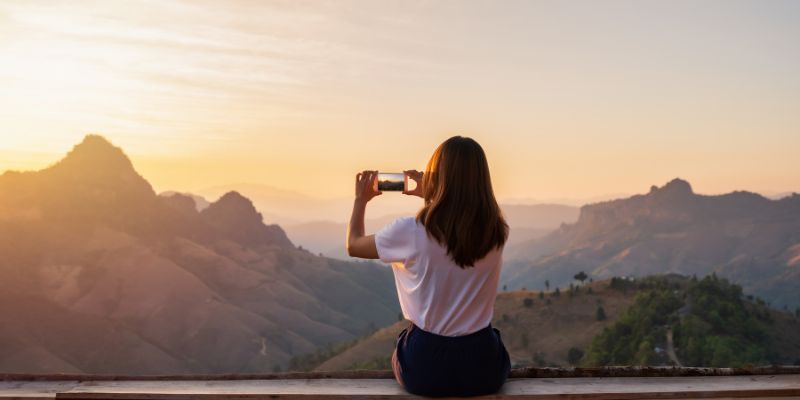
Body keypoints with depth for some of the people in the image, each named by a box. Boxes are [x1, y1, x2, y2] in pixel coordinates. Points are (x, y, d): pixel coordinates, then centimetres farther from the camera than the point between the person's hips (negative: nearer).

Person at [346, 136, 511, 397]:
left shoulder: (411, 231, -17)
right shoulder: (498, 231, -7)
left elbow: (353, 245, 4)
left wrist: (361, 200, 18)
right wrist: (430, 196, 23)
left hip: (425, 368, -2)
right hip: (483, 366, 2)